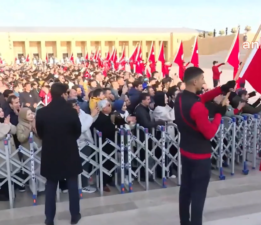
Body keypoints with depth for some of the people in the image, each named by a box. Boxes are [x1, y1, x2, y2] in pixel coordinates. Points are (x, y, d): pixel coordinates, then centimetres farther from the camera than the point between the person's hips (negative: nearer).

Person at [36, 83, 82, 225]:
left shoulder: (41, 112, -11)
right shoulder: (71, 111, -16)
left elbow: (39, 134, 2)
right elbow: (78, 132, -3)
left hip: (50, 153, 2)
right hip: (69, 153, -1)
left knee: (50, 186, 14)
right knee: (72, 184, 15)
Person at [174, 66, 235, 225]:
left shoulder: (180, 98, -1)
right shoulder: (197, 106, -27)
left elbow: (200, 98, 12)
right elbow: (209, 133, -22)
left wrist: (221, 89, 2)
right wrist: (219, 114, -11)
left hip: (185, 152, 9)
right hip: (200, 155, -9)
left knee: (186, 188, 19)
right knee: (198, 194, 4)